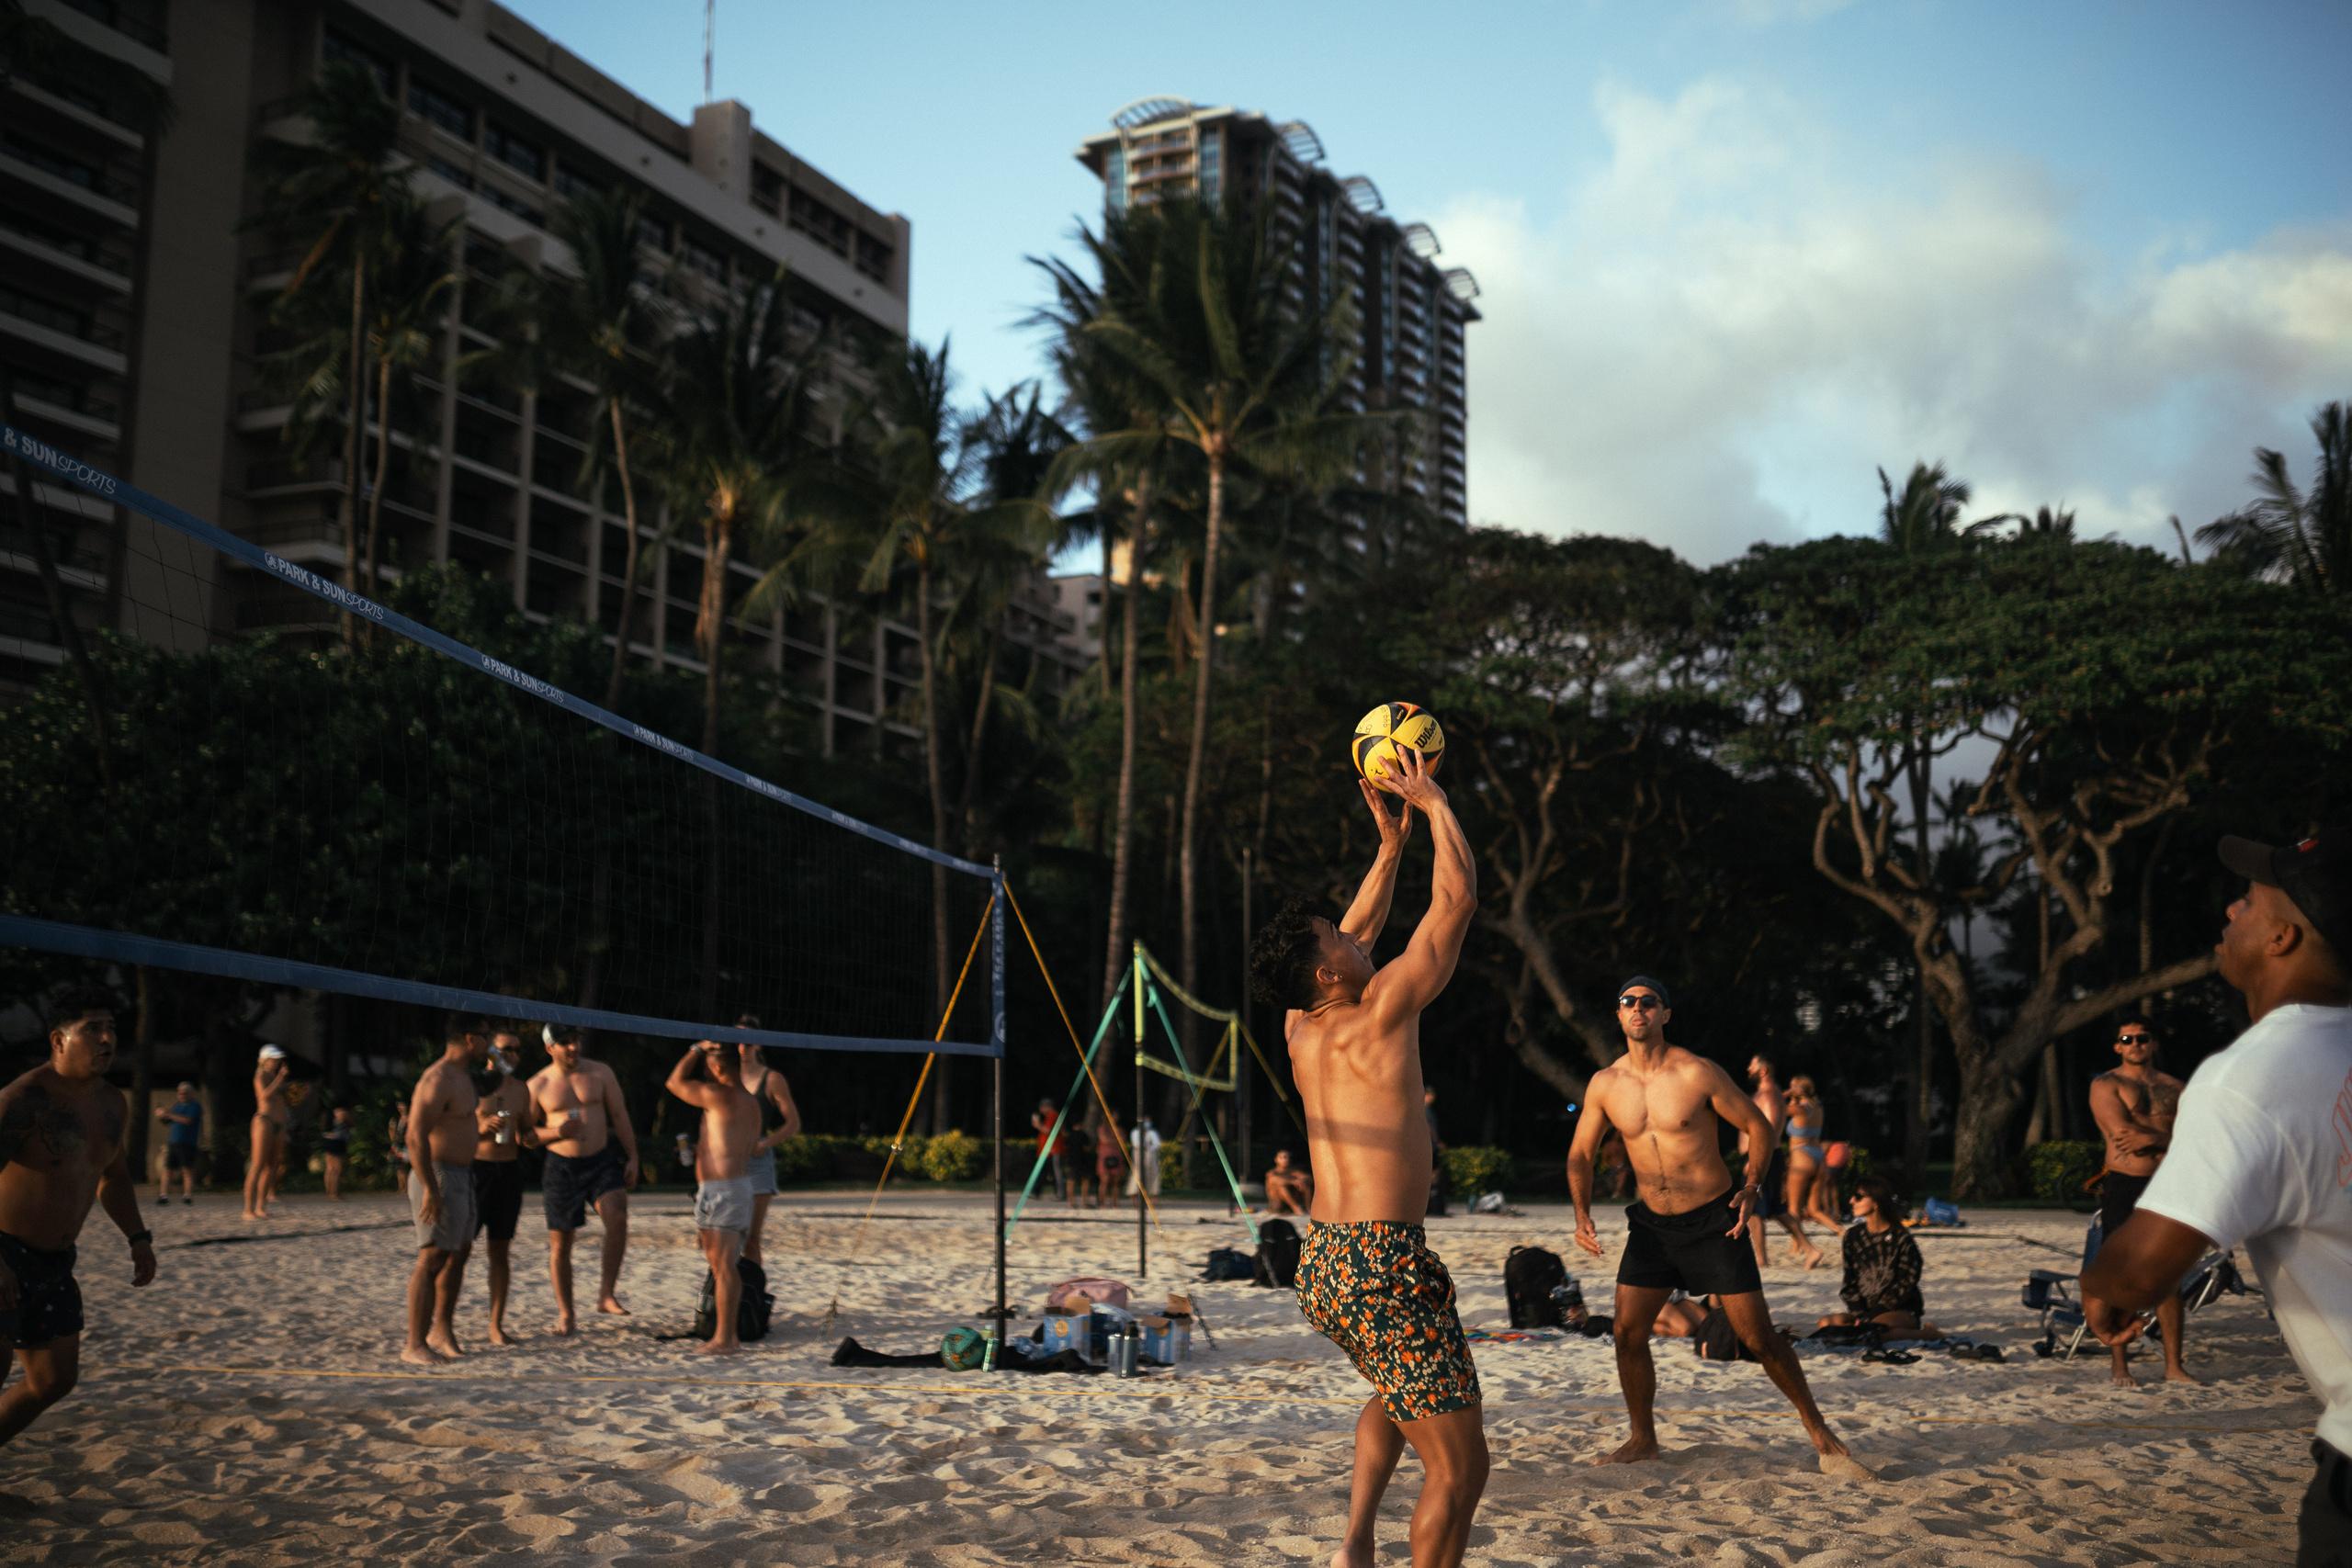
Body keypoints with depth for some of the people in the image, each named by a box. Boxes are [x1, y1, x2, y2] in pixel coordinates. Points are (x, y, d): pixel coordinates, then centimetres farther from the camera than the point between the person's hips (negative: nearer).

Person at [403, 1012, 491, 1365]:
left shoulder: (463, 1077, 15)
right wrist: (430, 1189, -27)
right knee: (432, 1259, -10)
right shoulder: (438, 1080, -17)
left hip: (462, 1176, 10)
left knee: (456, 1255, 14)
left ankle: (441, 1331, 24)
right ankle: (415, 1345, -7)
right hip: (439, 1176, -10)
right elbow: (416, 1137, -24)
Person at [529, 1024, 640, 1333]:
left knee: (617, 1218, -24)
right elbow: (525, 1132, 6)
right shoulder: (538, 1085, 1)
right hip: (561, 1167, 0)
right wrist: (555, 1131, -14)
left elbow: (619, 1116, 8)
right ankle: (566, 1314, 18)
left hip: (602, 1162, 0)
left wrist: (632, 1157, 3)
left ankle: (607, 1294, -13)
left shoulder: (600, 1073, 4)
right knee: (560, 1242, 4)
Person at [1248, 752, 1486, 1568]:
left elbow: (1358, 935, 27)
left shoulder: (1302, 1030, 9)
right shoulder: (1380, 1014, -10)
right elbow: (1458, 898, -4)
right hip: (1385, 1265, -8)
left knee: (1396, 1391, 33)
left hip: (1319, 1266, 9)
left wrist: (1391, 846, 29)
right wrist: (1434, 803, 6)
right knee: (1459, 1467, 1)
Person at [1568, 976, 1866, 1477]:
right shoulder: (1605, 1085, -2)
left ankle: (1819, 1433, 15)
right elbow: (1580, 1154, 9)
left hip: (1714, 1223, -3)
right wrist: (1582, 1214, -5)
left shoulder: (1699, 1073, -12)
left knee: (1758, 1337, -3)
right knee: (1627, 1332, -3)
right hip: (1652, 1225, 3)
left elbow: (1758, 1126, -2)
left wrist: (1752, 1186, -15)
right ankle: (1643, 1440, 17)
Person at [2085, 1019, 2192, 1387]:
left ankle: (2173, 1365, 11)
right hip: (2123, 1187, -4)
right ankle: (2120, 1367, 3)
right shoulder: (2105, 1084, 2)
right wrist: (2169, 1138, -4)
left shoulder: (2173, 1087, 15)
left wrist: (2151, 1139, -12)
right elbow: (2121, 1130, -13)